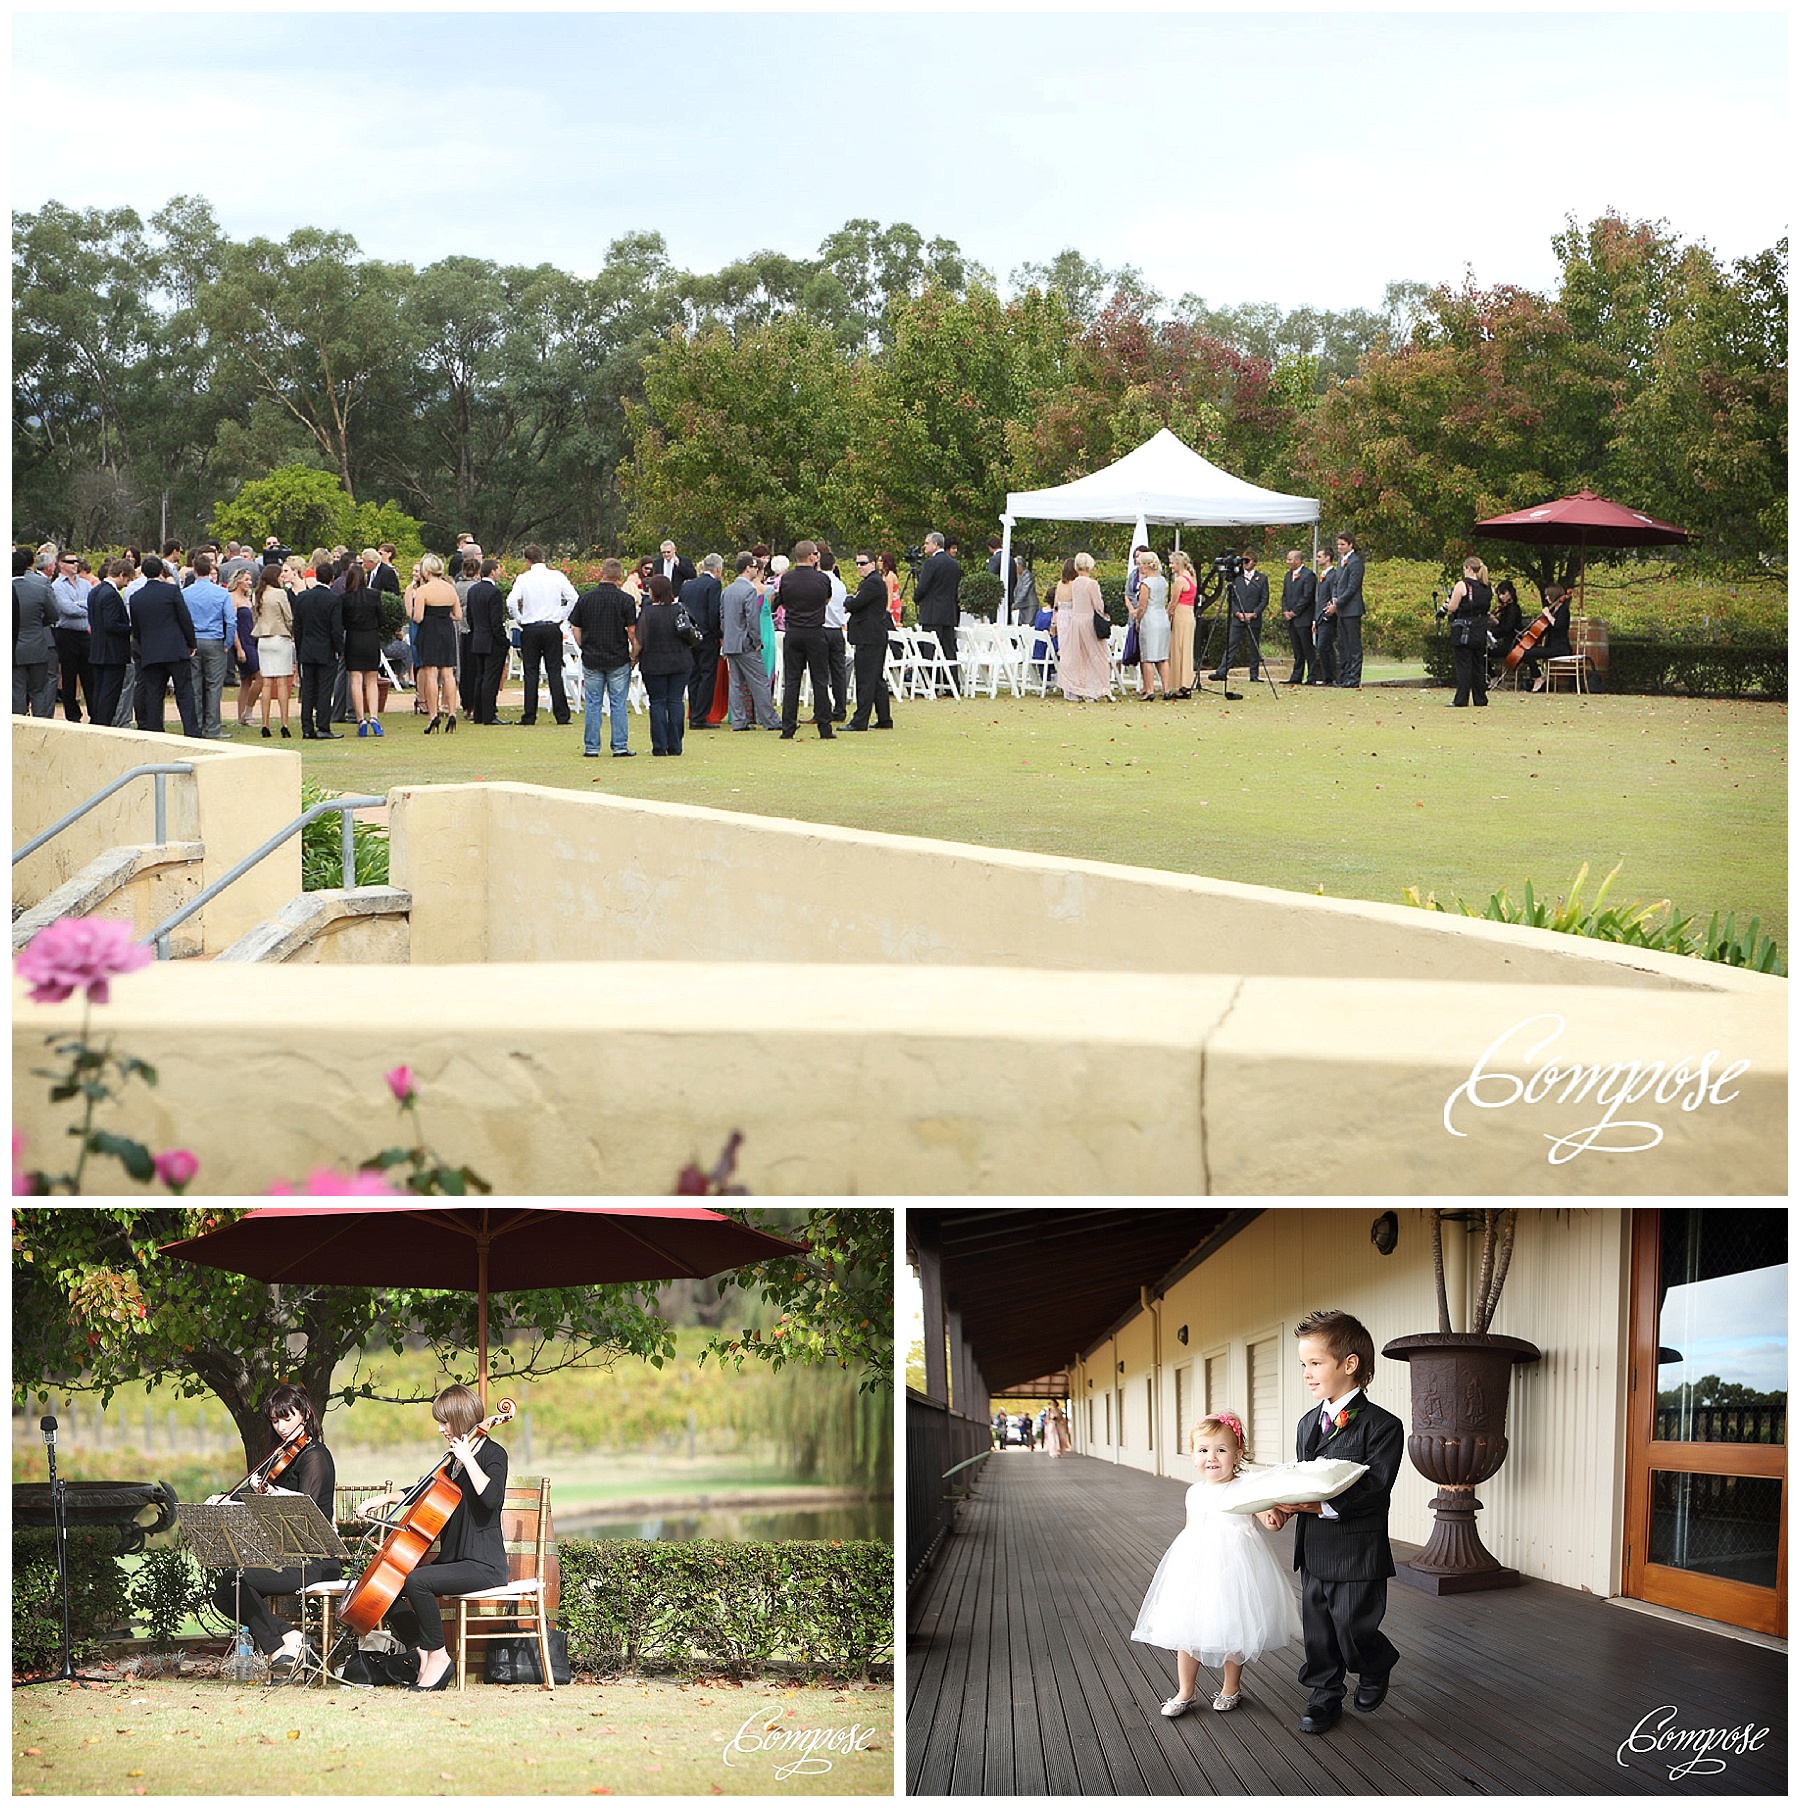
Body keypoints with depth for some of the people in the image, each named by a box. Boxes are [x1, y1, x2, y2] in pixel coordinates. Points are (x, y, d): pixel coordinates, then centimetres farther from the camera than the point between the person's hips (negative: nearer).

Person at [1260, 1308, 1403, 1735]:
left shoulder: (1381, 1426, -15)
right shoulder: (1309, 1424, 10)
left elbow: (1373, 1490, -22)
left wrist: (1320, 1505, -31)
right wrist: (1281, 1507, -6)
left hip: (1357, 1556, -7)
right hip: (1313, 1552, 7)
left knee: (1353, 1632, 2)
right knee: (1318, 1633, 13)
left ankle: (1377, 1667, 32)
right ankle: (1324, 1698, 27)